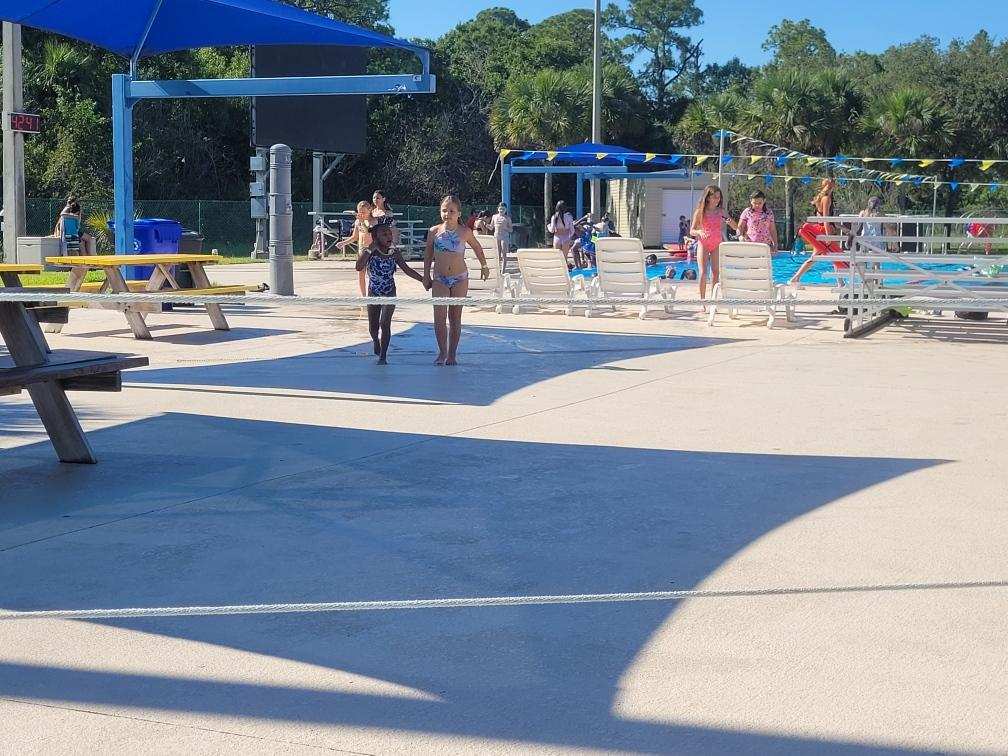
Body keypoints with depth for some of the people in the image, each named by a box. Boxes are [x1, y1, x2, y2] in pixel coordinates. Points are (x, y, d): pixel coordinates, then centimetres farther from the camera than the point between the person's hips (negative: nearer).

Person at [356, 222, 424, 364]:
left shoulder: (395, 253, -6)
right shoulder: (369, 252, -13)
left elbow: (407, 270, 2)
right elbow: (359, 267, -30)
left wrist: (423, 280, -1)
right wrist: (369, 249, -32)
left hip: (389, 294, 0)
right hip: (373, 294, 0)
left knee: (385, 324, -14)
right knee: (373, 327, 10)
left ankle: (383, 356, -6)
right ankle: (377, 342, 45)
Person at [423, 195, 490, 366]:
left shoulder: (465, 232, -4)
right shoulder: (434, 232, -2)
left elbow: (477, 247, 14)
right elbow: (428, 255, 9)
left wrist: (484, 265, 15)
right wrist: (426, 276, 9)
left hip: (460, 278, 0)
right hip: (439, 279, 0)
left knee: (455, 318, 6)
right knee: (439, 318, -8)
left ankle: (452, 353, 15)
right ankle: (442, 351, 6)